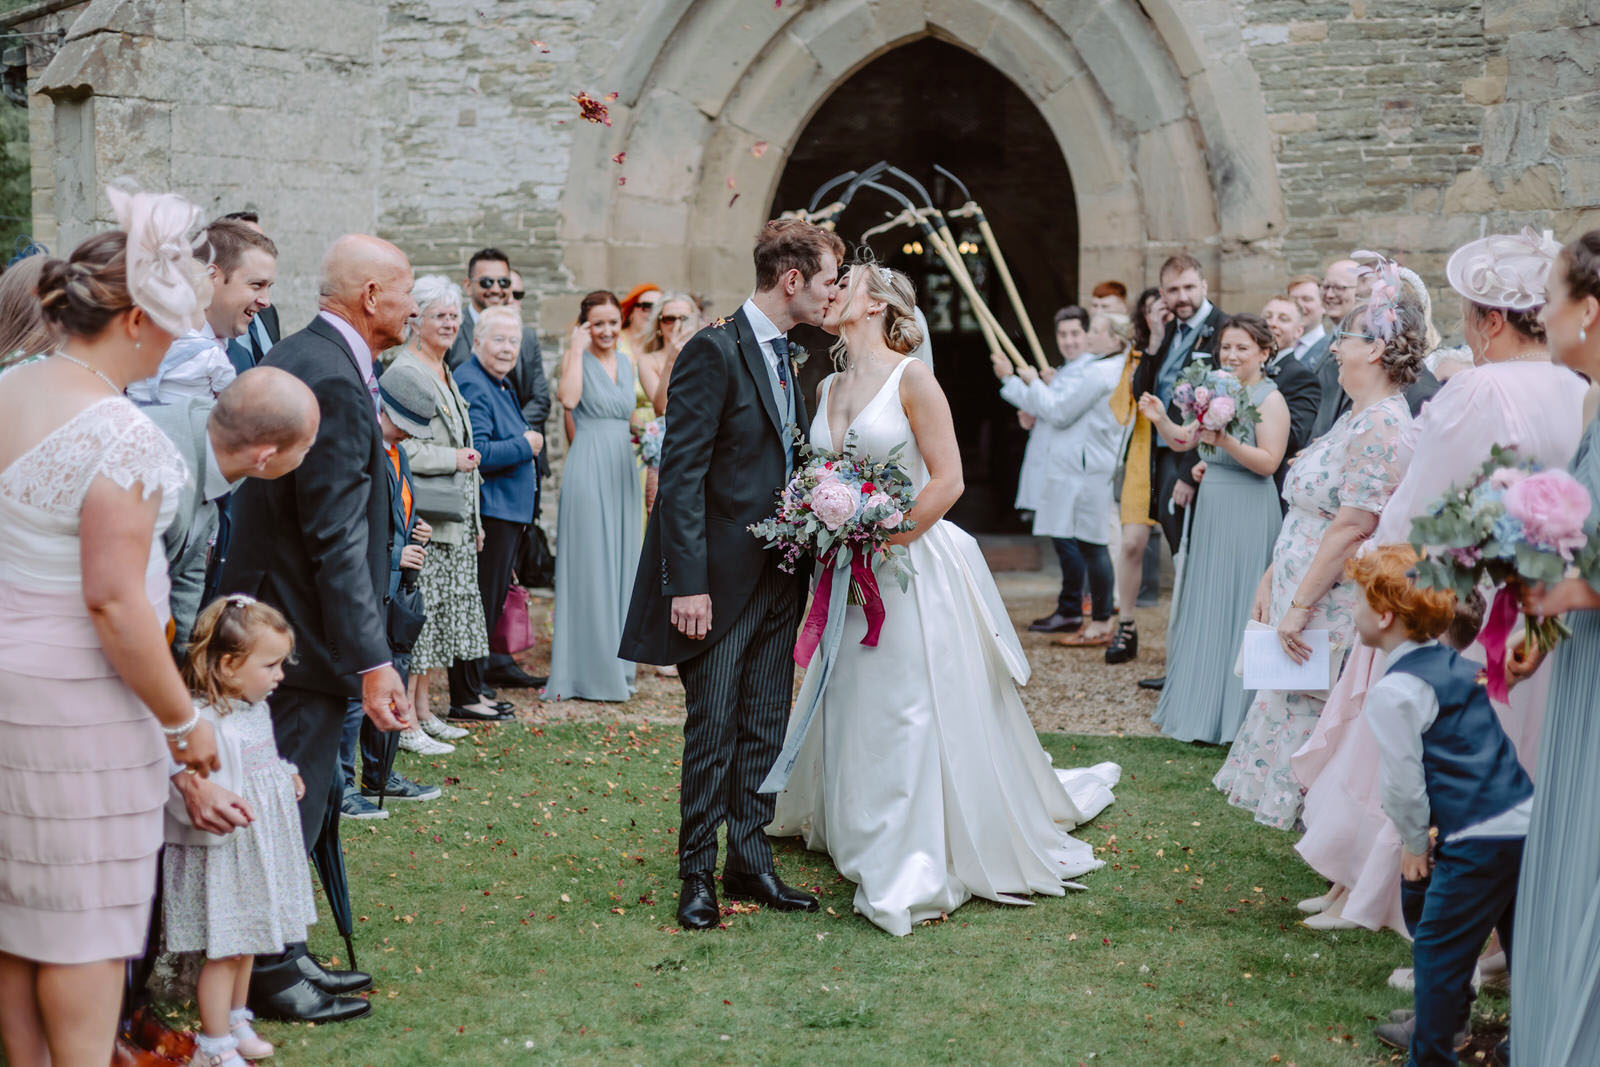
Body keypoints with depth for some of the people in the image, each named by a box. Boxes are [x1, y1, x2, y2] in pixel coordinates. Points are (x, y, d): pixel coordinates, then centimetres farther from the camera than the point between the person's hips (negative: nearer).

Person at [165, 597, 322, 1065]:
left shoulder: (256, 709, 6)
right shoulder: (200, 721, -25)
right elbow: (181, 788, -29)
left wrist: (286, 777, 8)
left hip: (260, 850, 9)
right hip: (222, 856, -9)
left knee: (246, 943, 22)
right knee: (224, 950, 0)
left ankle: (236, 1025, 38)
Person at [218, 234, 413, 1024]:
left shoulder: (295, 356, 11)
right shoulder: (334, 382, -22)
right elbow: (337, 538, -25)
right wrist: (372, 661, -25)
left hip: (272, 616, 11)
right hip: (301, 628, -11)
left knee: (299, 802, 18)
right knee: (291, 806, 1)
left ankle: (280, 955, 29)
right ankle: (269, 976, 12)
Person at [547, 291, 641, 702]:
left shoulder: (627, 363, 14)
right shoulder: (576, 357, -4)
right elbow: (568, 398, -23)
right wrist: (577, 349, -16)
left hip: (623, 469, 6)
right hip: (588, 467, -6)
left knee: (621, 566, 9)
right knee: (588, 566, -4)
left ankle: (615, 669, 17)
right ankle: (585, 671, 0)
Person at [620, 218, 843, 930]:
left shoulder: (789, 357, 13)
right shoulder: (714, 351, -13)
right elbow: (681, 475, -17)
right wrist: (688, 583, -21)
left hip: (780, 575, 8)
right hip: (723, 578, -8)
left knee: (765, 730, 11)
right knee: (713, 730, -1)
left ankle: (750, 864, 20)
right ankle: (697, 876, 9)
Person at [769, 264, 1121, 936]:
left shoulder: (910, 378, -9)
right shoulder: (828, 388, 11)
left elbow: (947, 481, -13)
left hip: (912, 566, -7)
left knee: (917, 712, -6)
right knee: (853, 710, 11)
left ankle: (916, 872, 0)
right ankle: (864, 840, 26)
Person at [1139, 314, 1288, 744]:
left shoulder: (1270, 399, -9)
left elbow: (1268, 462, -17)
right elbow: (1183, 441, 14)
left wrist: (1225, 440, -26)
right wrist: (1161, 419, -4)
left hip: (1249, 513, -8)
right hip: (1212, 510, 8)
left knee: (1239, 606, -4)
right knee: (1207, 606, 12)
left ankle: (1239, 715, 3)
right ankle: (1204, 708, 22)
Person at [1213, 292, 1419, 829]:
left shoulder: (1379, 427, -19)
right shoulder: (1356, 418, 14)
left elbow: (1352, 527, -23)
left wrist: (1300, 605, -20)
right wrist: (1272, 579, 15)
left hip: (1336, 611, -10)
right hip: (1303, 596, 10)